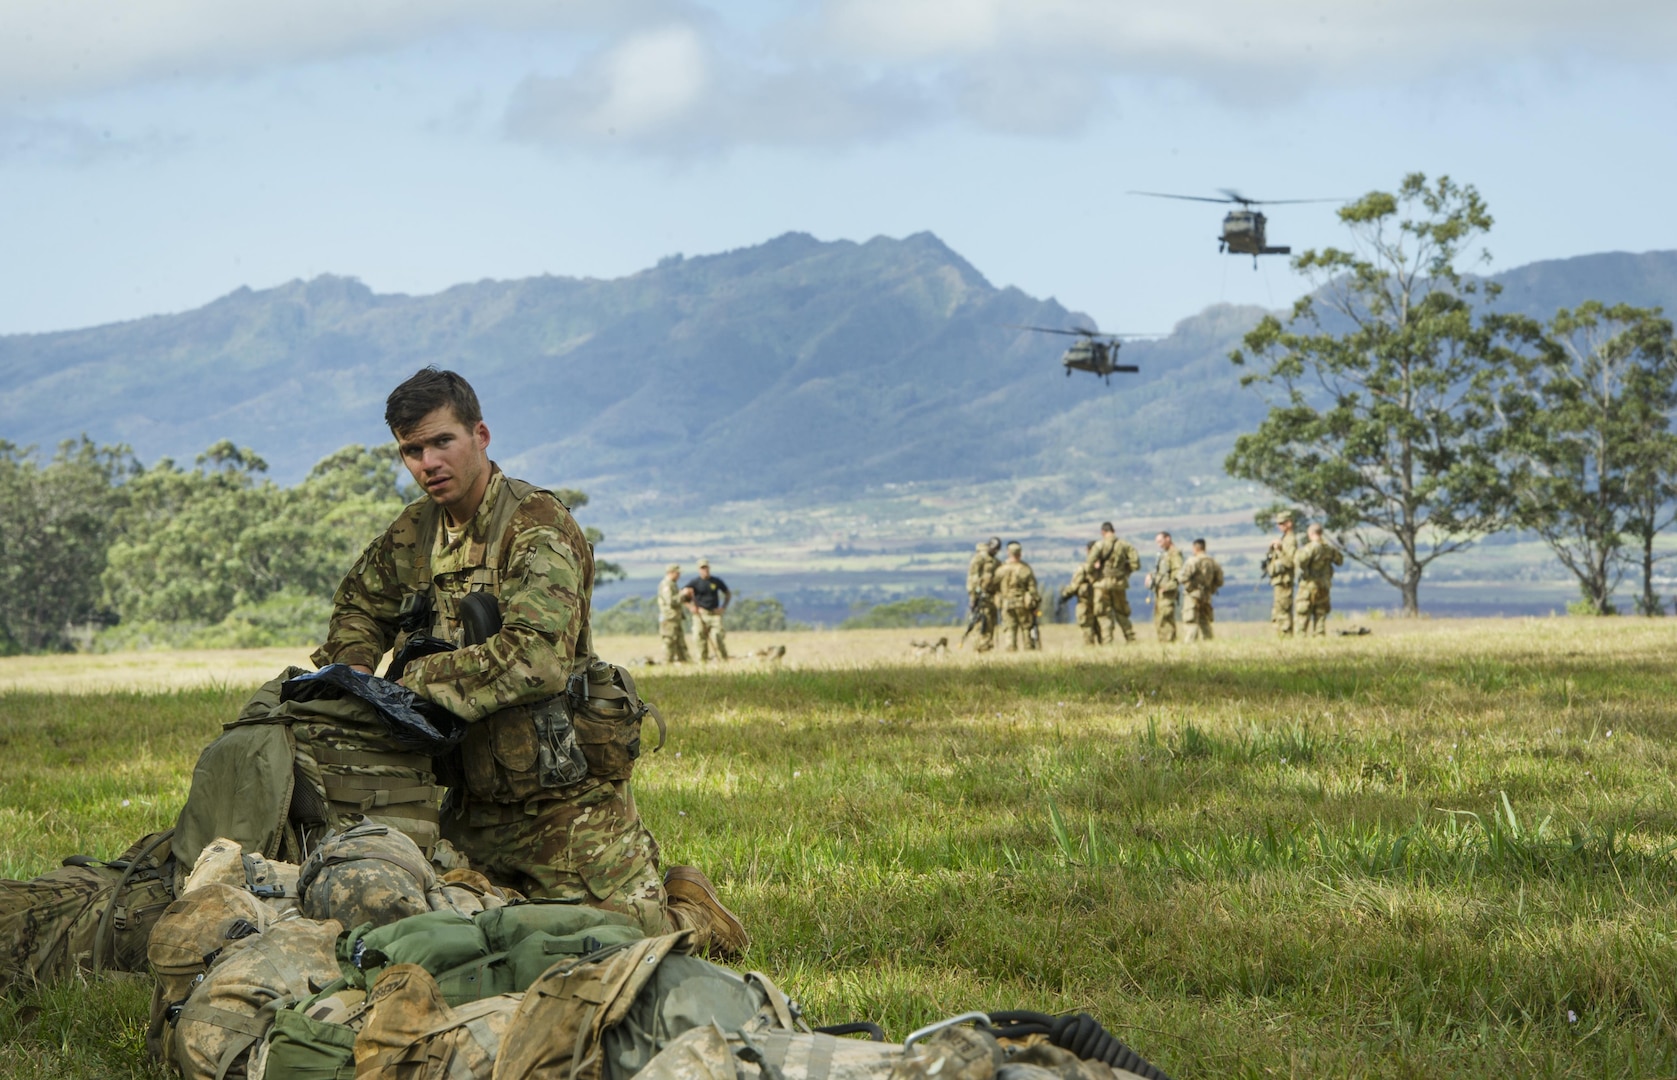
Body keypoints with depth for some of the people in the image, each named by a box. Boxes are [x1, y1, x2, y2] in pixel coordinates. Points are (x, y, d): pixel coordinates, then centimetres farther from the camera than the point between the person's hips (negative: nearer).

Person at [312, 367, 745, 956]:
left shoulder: (537, 526, -17)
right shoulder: (415, 532, 6)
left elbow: (537, 658, -32)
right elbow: (358, 604, 27)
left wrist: (416, 681, -26)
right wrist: (352, 666, 4)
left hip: (563, 797, -7)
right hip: (472, 804, 7)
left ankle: (690, 910, 28)